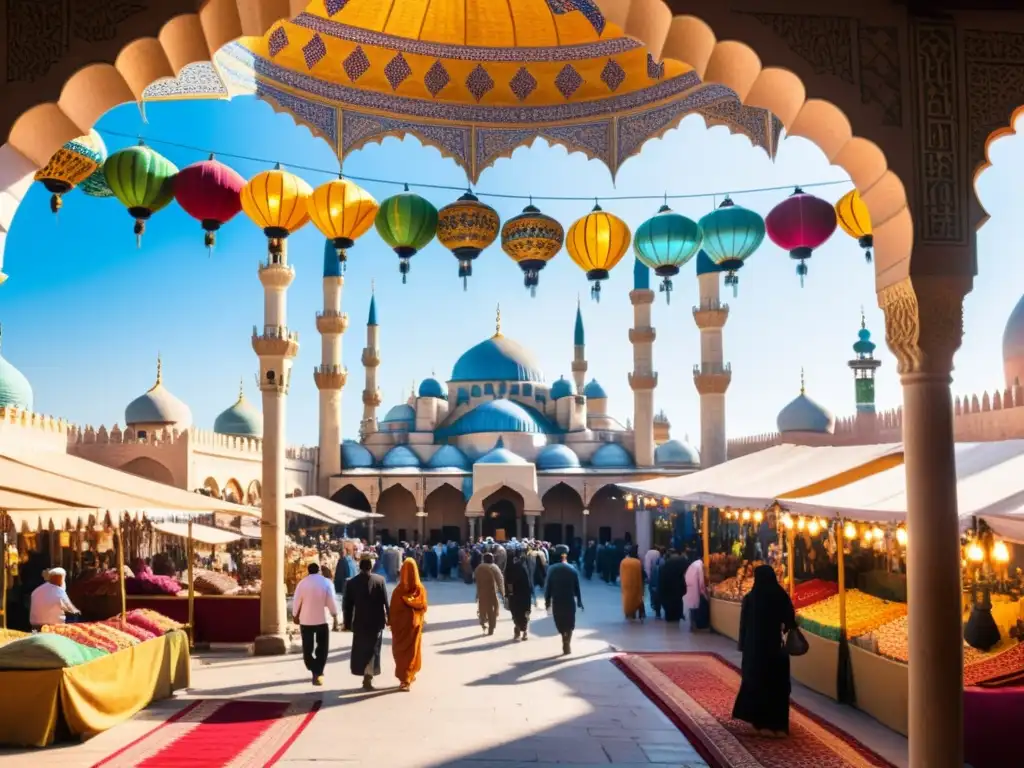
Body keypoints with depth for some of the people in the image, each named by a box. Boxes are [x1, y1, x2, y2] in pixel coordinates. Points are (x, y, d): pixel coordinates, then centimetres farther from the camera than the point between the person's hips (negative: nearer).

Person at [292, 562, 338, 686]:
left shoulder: (302, 583, -4)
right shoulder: (326, 582, -6)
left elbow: (296, 602, -2)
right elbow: (331, 601, -8)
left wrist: (295, 615, 14)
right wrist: (335, 616, 1)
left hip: (306, 620, 0)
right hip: (322, 619, 0)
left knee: (307, 647, 11)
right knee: (321, 648, 12)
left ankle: (315, 671, 1)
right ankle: (318, 673, 6)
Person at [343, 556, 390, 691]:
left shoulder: (351, 582, -3)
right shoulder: (380, 580, -7)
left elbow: (347, 605, -1)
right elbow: (385, 602, -7)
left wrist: (347, 623, 6)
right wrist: (388, 618, 2)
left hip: (359, 621, 1)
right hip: (376, 621, -1)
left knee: (360, 649, 17)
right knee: (373, 649, 7)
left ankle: (366, 675, 23)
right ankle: (368, 677, 0)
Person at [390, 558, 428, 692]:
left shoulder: (398, 590, -19)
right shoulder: (420, 589, -12)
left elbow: (393, 610, -12)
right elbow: (424, 607, -3)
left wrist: (392, 624, 0)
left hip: (401, 623, -2)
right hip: (415, 623, 2)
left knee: (401, 650, 11)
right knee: (412, 649, 14)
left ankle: (405, 678, 8)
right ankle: (409, 676, 21)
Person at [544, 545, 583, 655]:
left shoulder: (552, 569, -7)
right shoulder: (572, 569, -4)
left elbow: (547, 586, -6)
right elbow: (577, 587, -2)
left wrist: (547, 601, 2)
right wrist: (579, 601, 7)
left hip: (557, 601, 0)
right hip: (570, 601, 0)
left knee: (560, 623, 14)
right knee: (569, 624, 13)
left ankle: (566, 643, 10)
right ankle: (567, 644, 4)